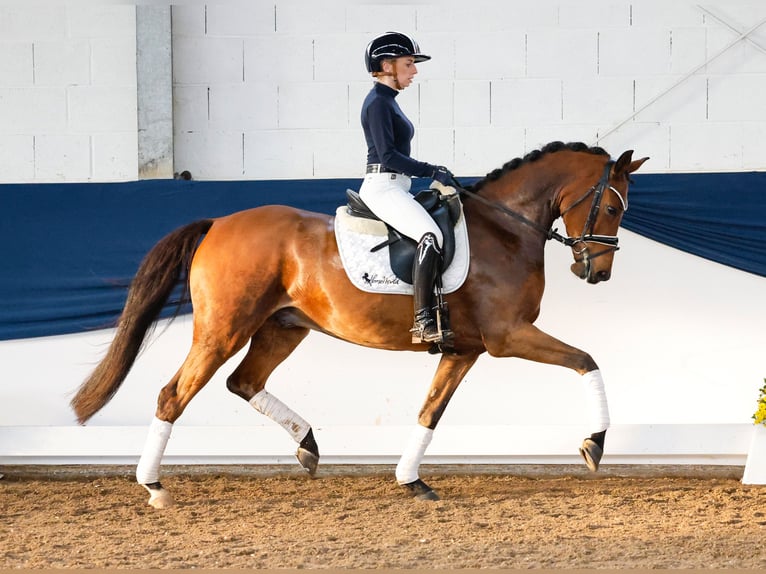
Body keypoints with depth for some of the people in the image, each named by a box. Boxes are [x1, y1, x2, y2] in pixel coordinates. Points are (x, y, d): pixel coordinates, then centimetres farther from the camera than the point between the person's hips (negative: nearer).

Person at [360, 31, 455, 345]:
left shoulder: (388, 102, 19)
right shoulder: (378, 103, -12)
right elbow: (388, 155, -20)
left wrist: (432, 171, 16)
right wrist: (432, 171, -18)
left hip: (396, 188, 11)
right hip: (383, 187, -11)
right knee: (431, 235, -29)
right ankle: (422, 321, -36)